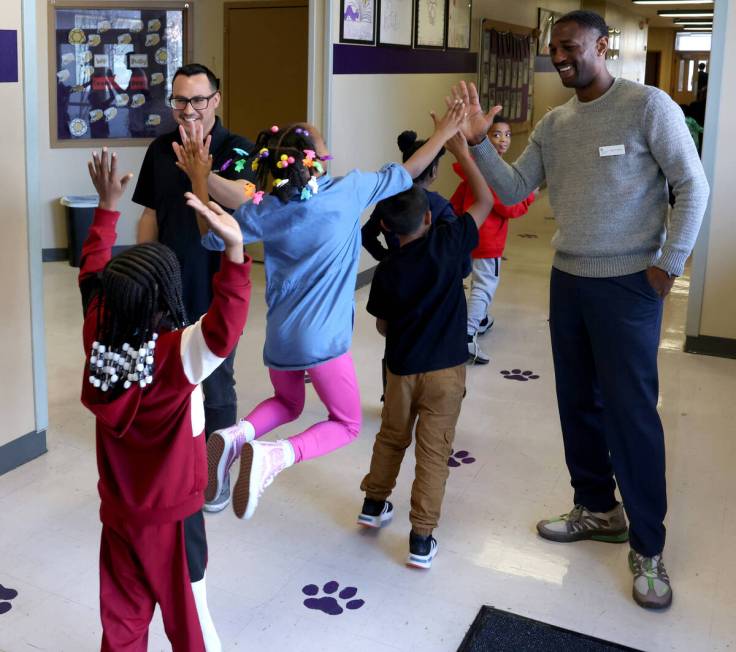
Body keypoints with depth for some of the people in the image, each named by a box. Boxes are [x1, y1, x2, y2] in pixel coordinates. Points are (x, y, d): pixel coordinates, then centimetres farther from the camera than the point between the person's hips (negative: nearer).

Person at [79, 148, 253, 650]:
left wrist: (108, 206, 8)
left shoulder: (98, 341, -12)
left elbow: (93, 276, 2)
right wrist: (235, 250, -56)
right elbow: (225, 328, -47)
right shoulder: (178, 357, -29)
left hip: (118, 513, 5)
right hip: (171, 517, -5)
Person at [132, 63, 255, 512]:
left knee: (217, 386, 7)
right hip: (168, 288, 4)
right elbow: (151, 215, 9)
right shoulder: (160, 150, 3)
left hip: (214, 290, -4)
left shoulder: (236, 149, -11)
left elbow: (241, 198, -29)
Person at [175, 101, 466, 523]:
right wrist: (446, 133, 16)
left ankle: (237, 435, 0)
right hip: (323, 339, -4)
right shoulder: (349, 190, -9)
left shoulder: (263, 210, -2)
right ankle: (274, 455, -14)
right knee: (346, 424, 13)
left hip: (279, 337, 5)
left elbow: (212, 236, 13)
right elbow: (408, 173, 3)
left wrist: (199, 179, 19)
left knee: (288, 404, 31)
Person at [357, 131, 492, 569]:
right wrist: (462, 152, 4)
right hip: (446, 369, -2)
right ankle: (422, 539, 5)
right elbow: (485, 202, 0)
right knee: (434, 452, 3)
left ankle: (374, 505, 38)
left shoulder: (386, 271, -4)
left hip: (402, 369, 2)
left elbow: (382, 326, 6)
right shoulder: (448, 243, -11)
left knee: (391, 439, 23)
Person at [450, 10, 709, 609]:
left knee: (631, 411, -3)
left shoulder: (648, 106, -8)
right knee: (578, 402, 13)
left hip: (628, 285, -6)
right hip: (568, 280, 6)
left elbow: (693, 186, -8)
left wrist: (668, 264, -11)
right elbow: (514, 191, 5)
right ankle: (598, 509, 31)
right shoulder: (552, 125, 9)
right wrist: (479, 142, -8)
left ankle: (648, 547, 11)